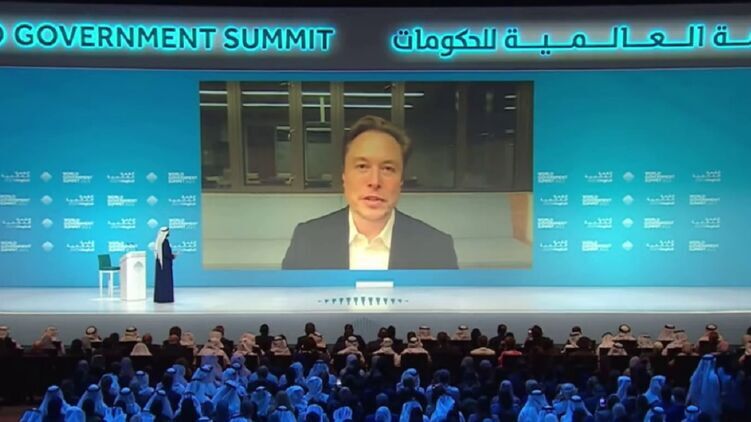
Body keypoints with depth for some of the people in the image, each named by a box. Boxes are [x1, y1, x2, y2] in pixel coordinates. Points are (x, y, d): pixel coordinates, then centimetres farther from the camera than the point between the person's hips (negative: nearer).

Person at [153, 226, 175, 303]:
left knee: (160, 280, 10)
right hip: (165, 264, -9)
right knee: (166, 280, -5)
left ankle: (158, 298, 12)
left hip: (160, 263, 9)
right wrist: (173, 256, -3)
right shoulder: (165, 241, -17)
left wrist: (171, 254, 18)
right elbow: (166, 254, -22)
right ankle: (165, 298, -5)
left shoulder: (159, 241, 10)